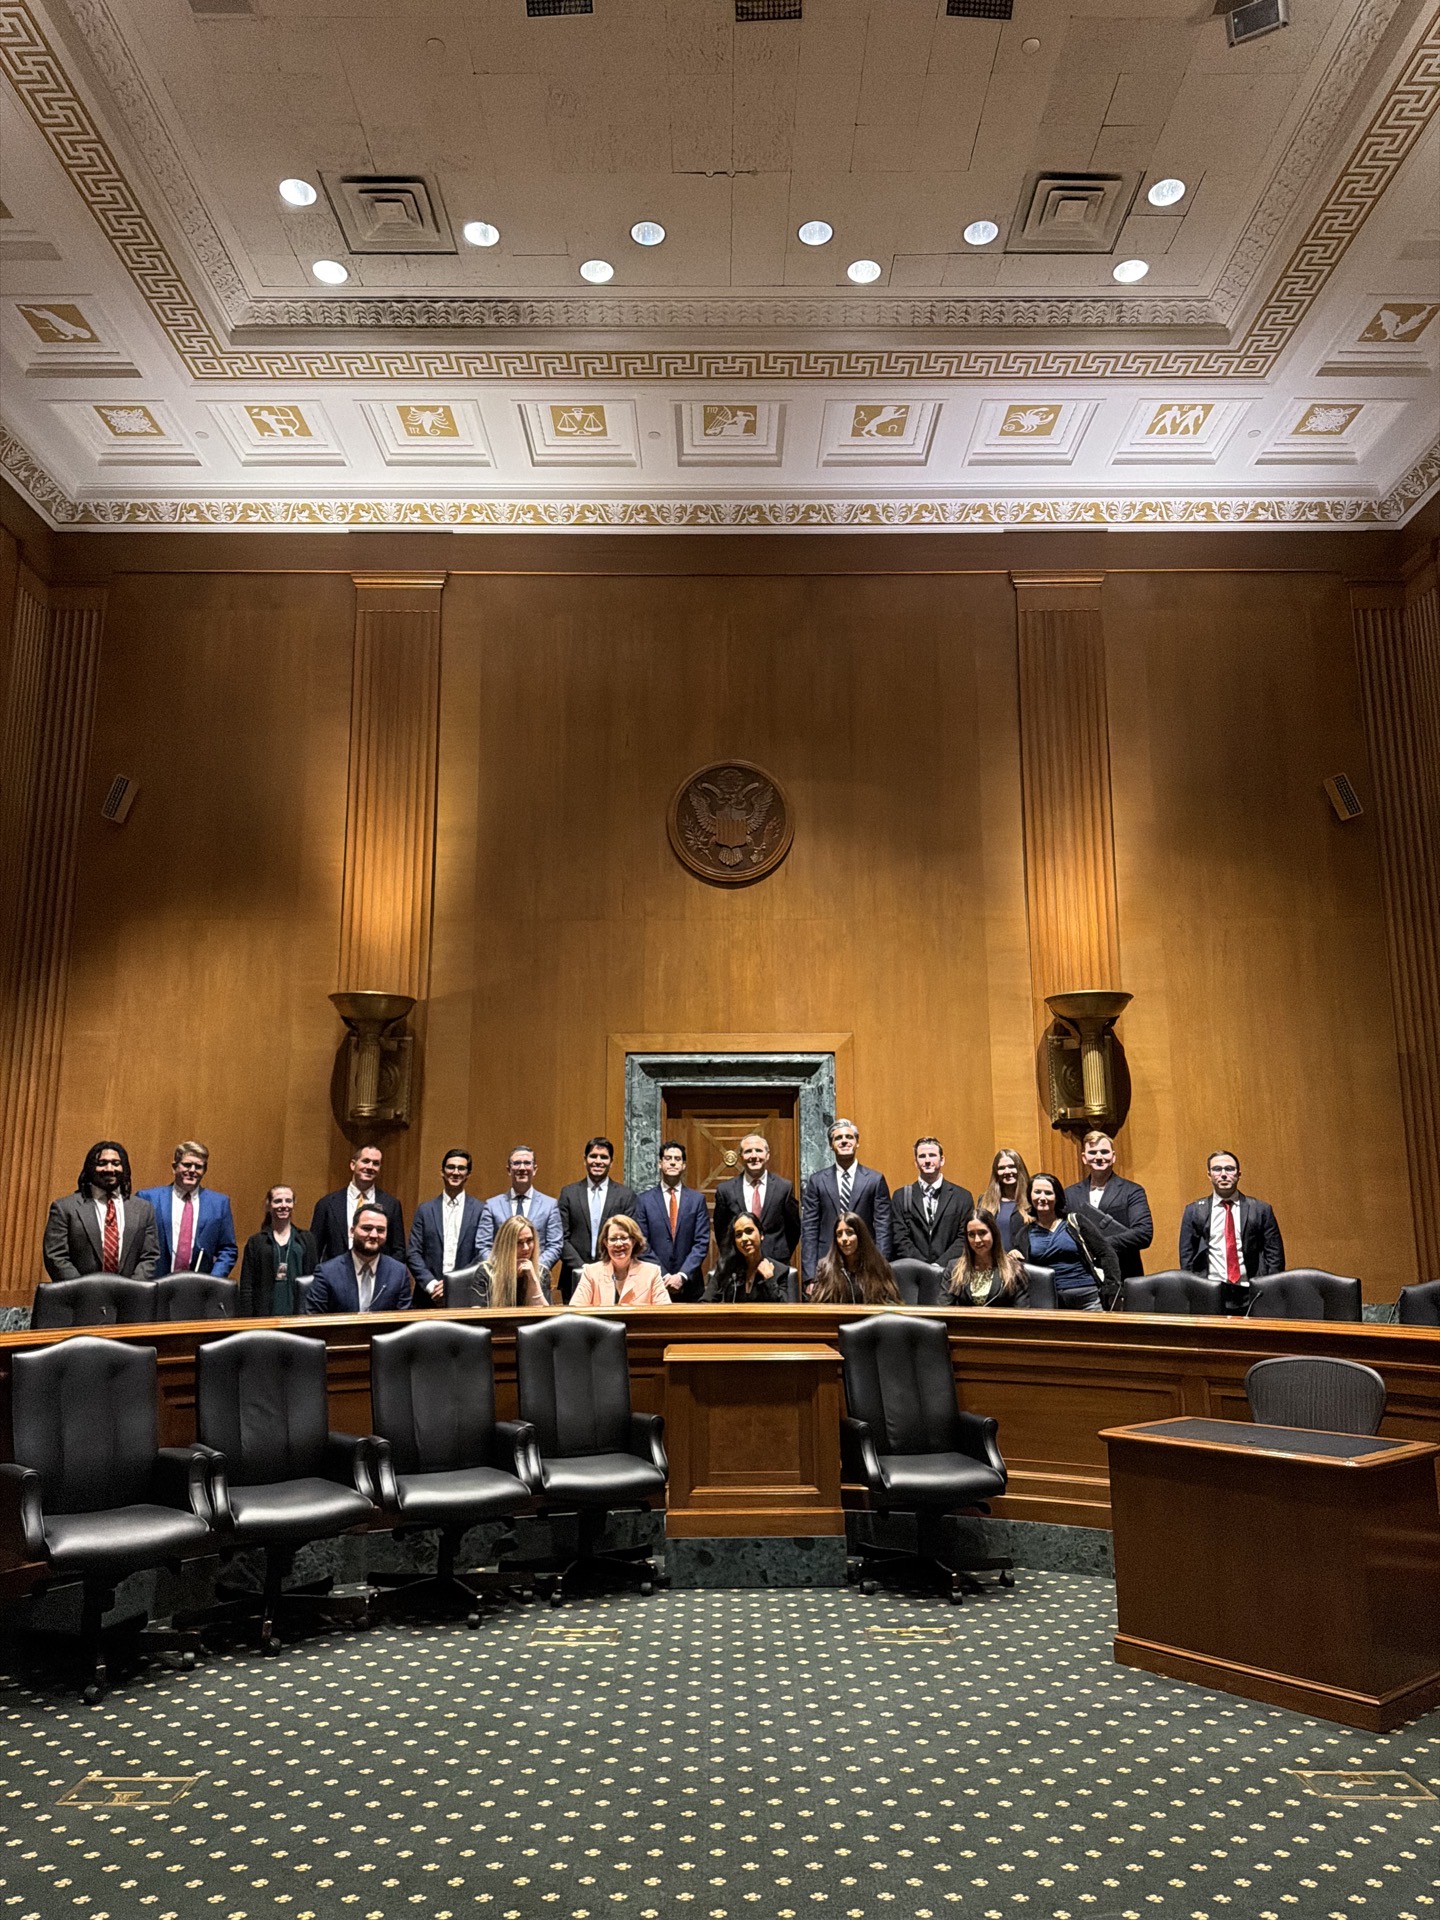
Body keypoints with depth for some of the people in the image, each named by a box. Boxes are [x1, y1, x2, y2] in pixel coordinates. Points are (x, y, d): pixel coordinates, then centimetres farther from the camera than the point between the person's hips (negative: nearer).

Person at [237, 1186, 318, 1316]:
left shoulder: (306, 1239, 10)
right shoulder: (256, 1242, 7)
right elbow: (246, 1286, 4)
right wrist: (247, 1319, -4)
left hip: (297, 1314, 1)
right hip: (264, 1315, -1)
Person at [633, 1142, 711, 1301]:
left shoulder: (697, 1199, 4)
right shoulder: (644, 1200, 2)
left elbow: (702, 1243, 0)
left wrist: (682, 1275, -11)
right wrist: (663, 1277, -10)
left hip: (690, 1286, 1)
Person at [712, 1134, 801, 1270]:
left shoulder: (784, 1187, 0)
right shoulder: (725, 1190, 1)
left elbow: (794, 1228, 7)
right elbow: (721, 1231, 9)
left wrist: (782, 1258, 5)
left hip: (776, 1264, 0)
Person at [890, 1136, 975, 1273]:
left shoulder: (963, 1196, 9)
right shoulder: (901, 1197, 11)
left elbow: (964, 1239, 4)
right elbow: (900, 1239, 5)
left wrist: (939, 1265, -8)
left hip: (949, 1272, -1)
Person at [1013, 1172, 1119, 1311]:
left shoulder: (1074, 1221, 5)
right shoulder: (1024, 1233, 10)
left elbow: (1106, 1253, 3)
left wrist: (1112, 1291, -5)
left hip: (1086, 1299, -1)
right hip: (1049, 1303, 1)